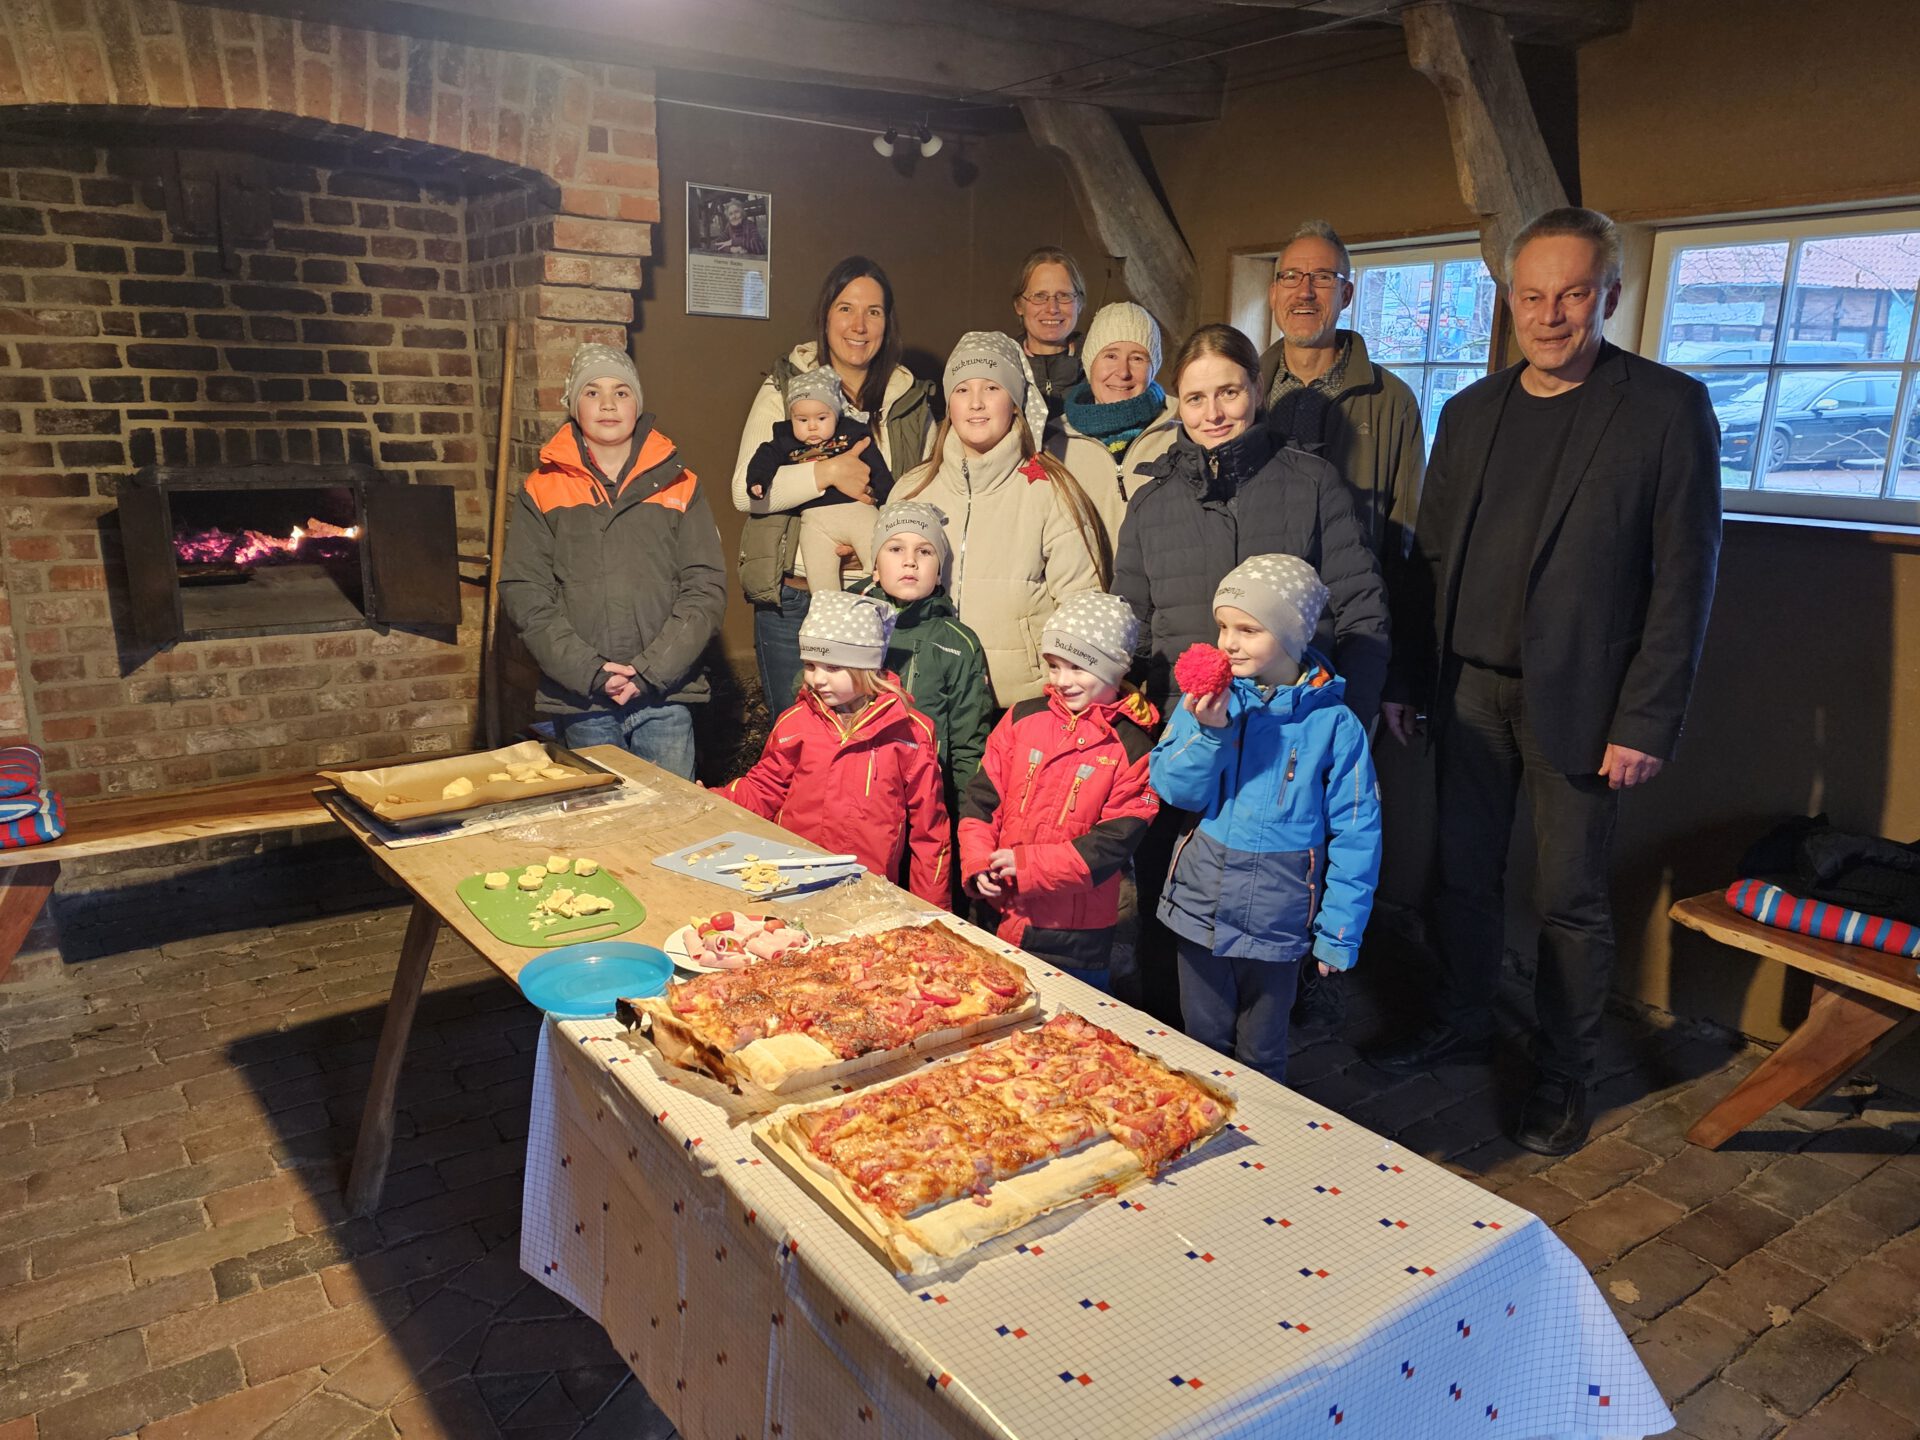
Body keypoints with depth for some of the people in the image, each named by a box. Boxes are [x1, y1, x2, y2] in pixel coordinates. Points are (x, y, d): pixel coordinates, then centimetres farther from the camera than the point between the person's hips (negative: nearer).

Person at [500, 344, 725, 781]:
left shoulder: (679, 486, 8)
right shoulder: (542, 491, 7)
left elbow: (706, 589, 1)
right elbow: (525, 596, -1)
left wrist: (651, 669, -10)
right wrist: (591, 673, -12)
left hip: (665, 698, 0)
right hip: (581, 702, 0)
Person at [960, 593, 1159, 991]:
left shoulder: (1132, 749, -8)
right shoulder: (1022, 719, 3)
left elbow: (1114, 842, -14)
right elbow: (981, 797, 4)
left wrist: (1029, 864, -19)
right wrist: (977, 863, -11)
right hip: (998, 913, 4)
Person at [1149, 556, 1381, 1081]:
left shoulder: (1334, 724, -12)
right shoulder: (1207, 699, -5)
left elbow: (1355, 837, -7)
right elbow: (1173, 789, -11)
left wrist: (1338, 934, -5)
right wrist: (1207, 730, -27)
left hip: (1277, 921, -2)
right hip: (1201, 907, 2)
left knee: (1261, 1056, 17)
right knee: (1204, 1041, 20)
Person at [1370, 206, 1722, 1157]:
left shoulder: (1668, 408, -5)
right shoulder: (1470, 413, 10)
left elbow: (1684, 577, -8)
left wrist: (1647, 722, -12)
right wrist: (1406, 680, 8)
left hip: (1578, 701, -4)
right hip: (1469, 688, 4)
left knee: (1570, 899, 6)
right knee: (1463, 873, 13)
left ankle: (1562, 1076, 24)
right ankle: (1460, 1024, 34)